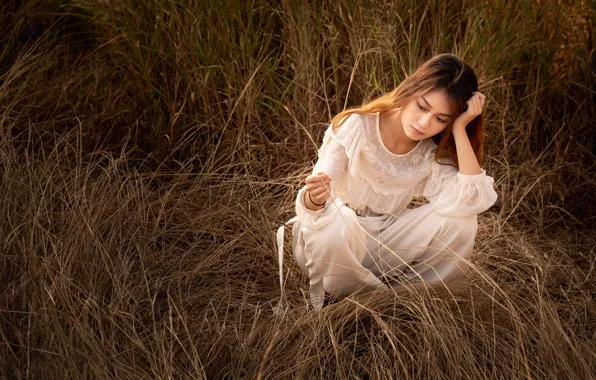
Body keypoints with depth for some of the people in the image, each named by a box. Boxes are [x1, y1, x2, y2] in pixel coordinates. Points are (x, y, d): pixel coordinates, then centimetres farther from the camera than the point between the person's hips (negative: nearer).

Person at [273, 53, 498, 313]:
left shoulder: (433, 152, -9)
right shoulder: (354, 127, -20)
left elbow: (474, 201, -27)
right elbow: (310, 203, -23)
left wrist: (460, 128, -27)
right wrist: (314, 198, -47)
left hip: (386, 247, 3)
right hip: (337, 243, -2)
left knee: (460, 220, -21)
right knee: (331, 226, -39)